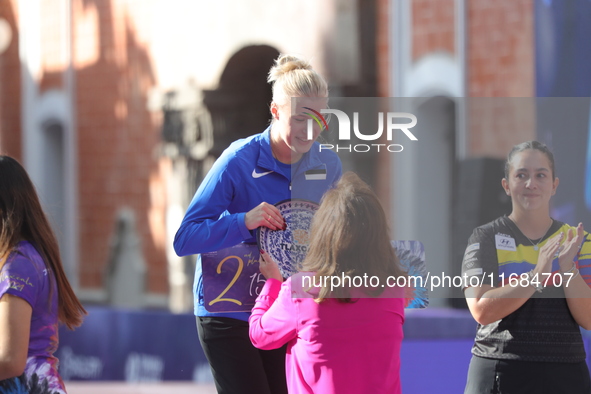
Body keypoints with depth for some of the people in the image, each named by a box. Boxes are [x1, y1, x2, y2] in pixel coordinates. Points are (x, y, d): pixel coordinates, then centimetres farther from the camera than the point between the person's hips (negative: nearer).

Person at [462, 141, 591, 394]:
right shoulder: (486, 238, 2)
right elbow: (482, 310, -11)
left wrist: (568, 267, -15)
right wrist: (536, 275, -19)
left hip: (565, 373, 2)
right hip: (500, 373, -2)